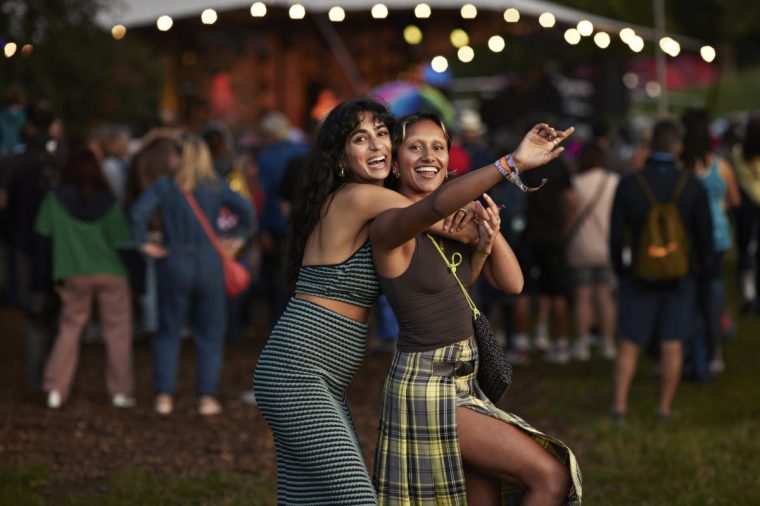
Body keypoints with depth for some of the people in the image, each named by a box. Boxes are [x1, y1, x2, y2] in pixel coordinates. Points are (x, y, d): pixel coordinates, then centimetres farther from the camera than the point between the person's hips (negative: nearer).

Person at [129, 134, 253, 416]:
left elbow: (138, 212, -16)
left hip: (174, 264, 0)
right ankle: (207, 398, 6)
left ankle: (164, 397, 8)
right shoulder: (215, 186, -2)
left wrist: (143, 243, -6)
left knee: (168, 332, 11)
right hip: (209, 265, 0)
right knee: (209, 334, 9)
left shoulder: (164, 186, -2)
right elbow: (243, 208, -15)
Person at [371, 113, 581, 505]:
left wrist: (490, 234, -13)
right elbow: (438, 203, -39)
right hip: (425, 388, -8)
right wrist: (512, 162, -48)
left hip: (460, 381, 8)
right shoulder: (390, 227, -16)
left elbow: (511, 283, 6)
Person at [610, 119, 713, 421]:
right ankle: (665, 407, 10)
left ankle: (619, 404, 5)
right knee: (672, 345, 7)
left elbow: (616, 235, -5)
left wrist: (620, 270, 9)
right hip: (680, 278, 0)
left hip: (639, 276, 0)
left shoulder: (628, 184, -9)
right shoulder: (692, 186, -8)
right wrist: (697, 269, 13)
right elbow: (705, 236, -3)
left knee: (629, 343, 9)